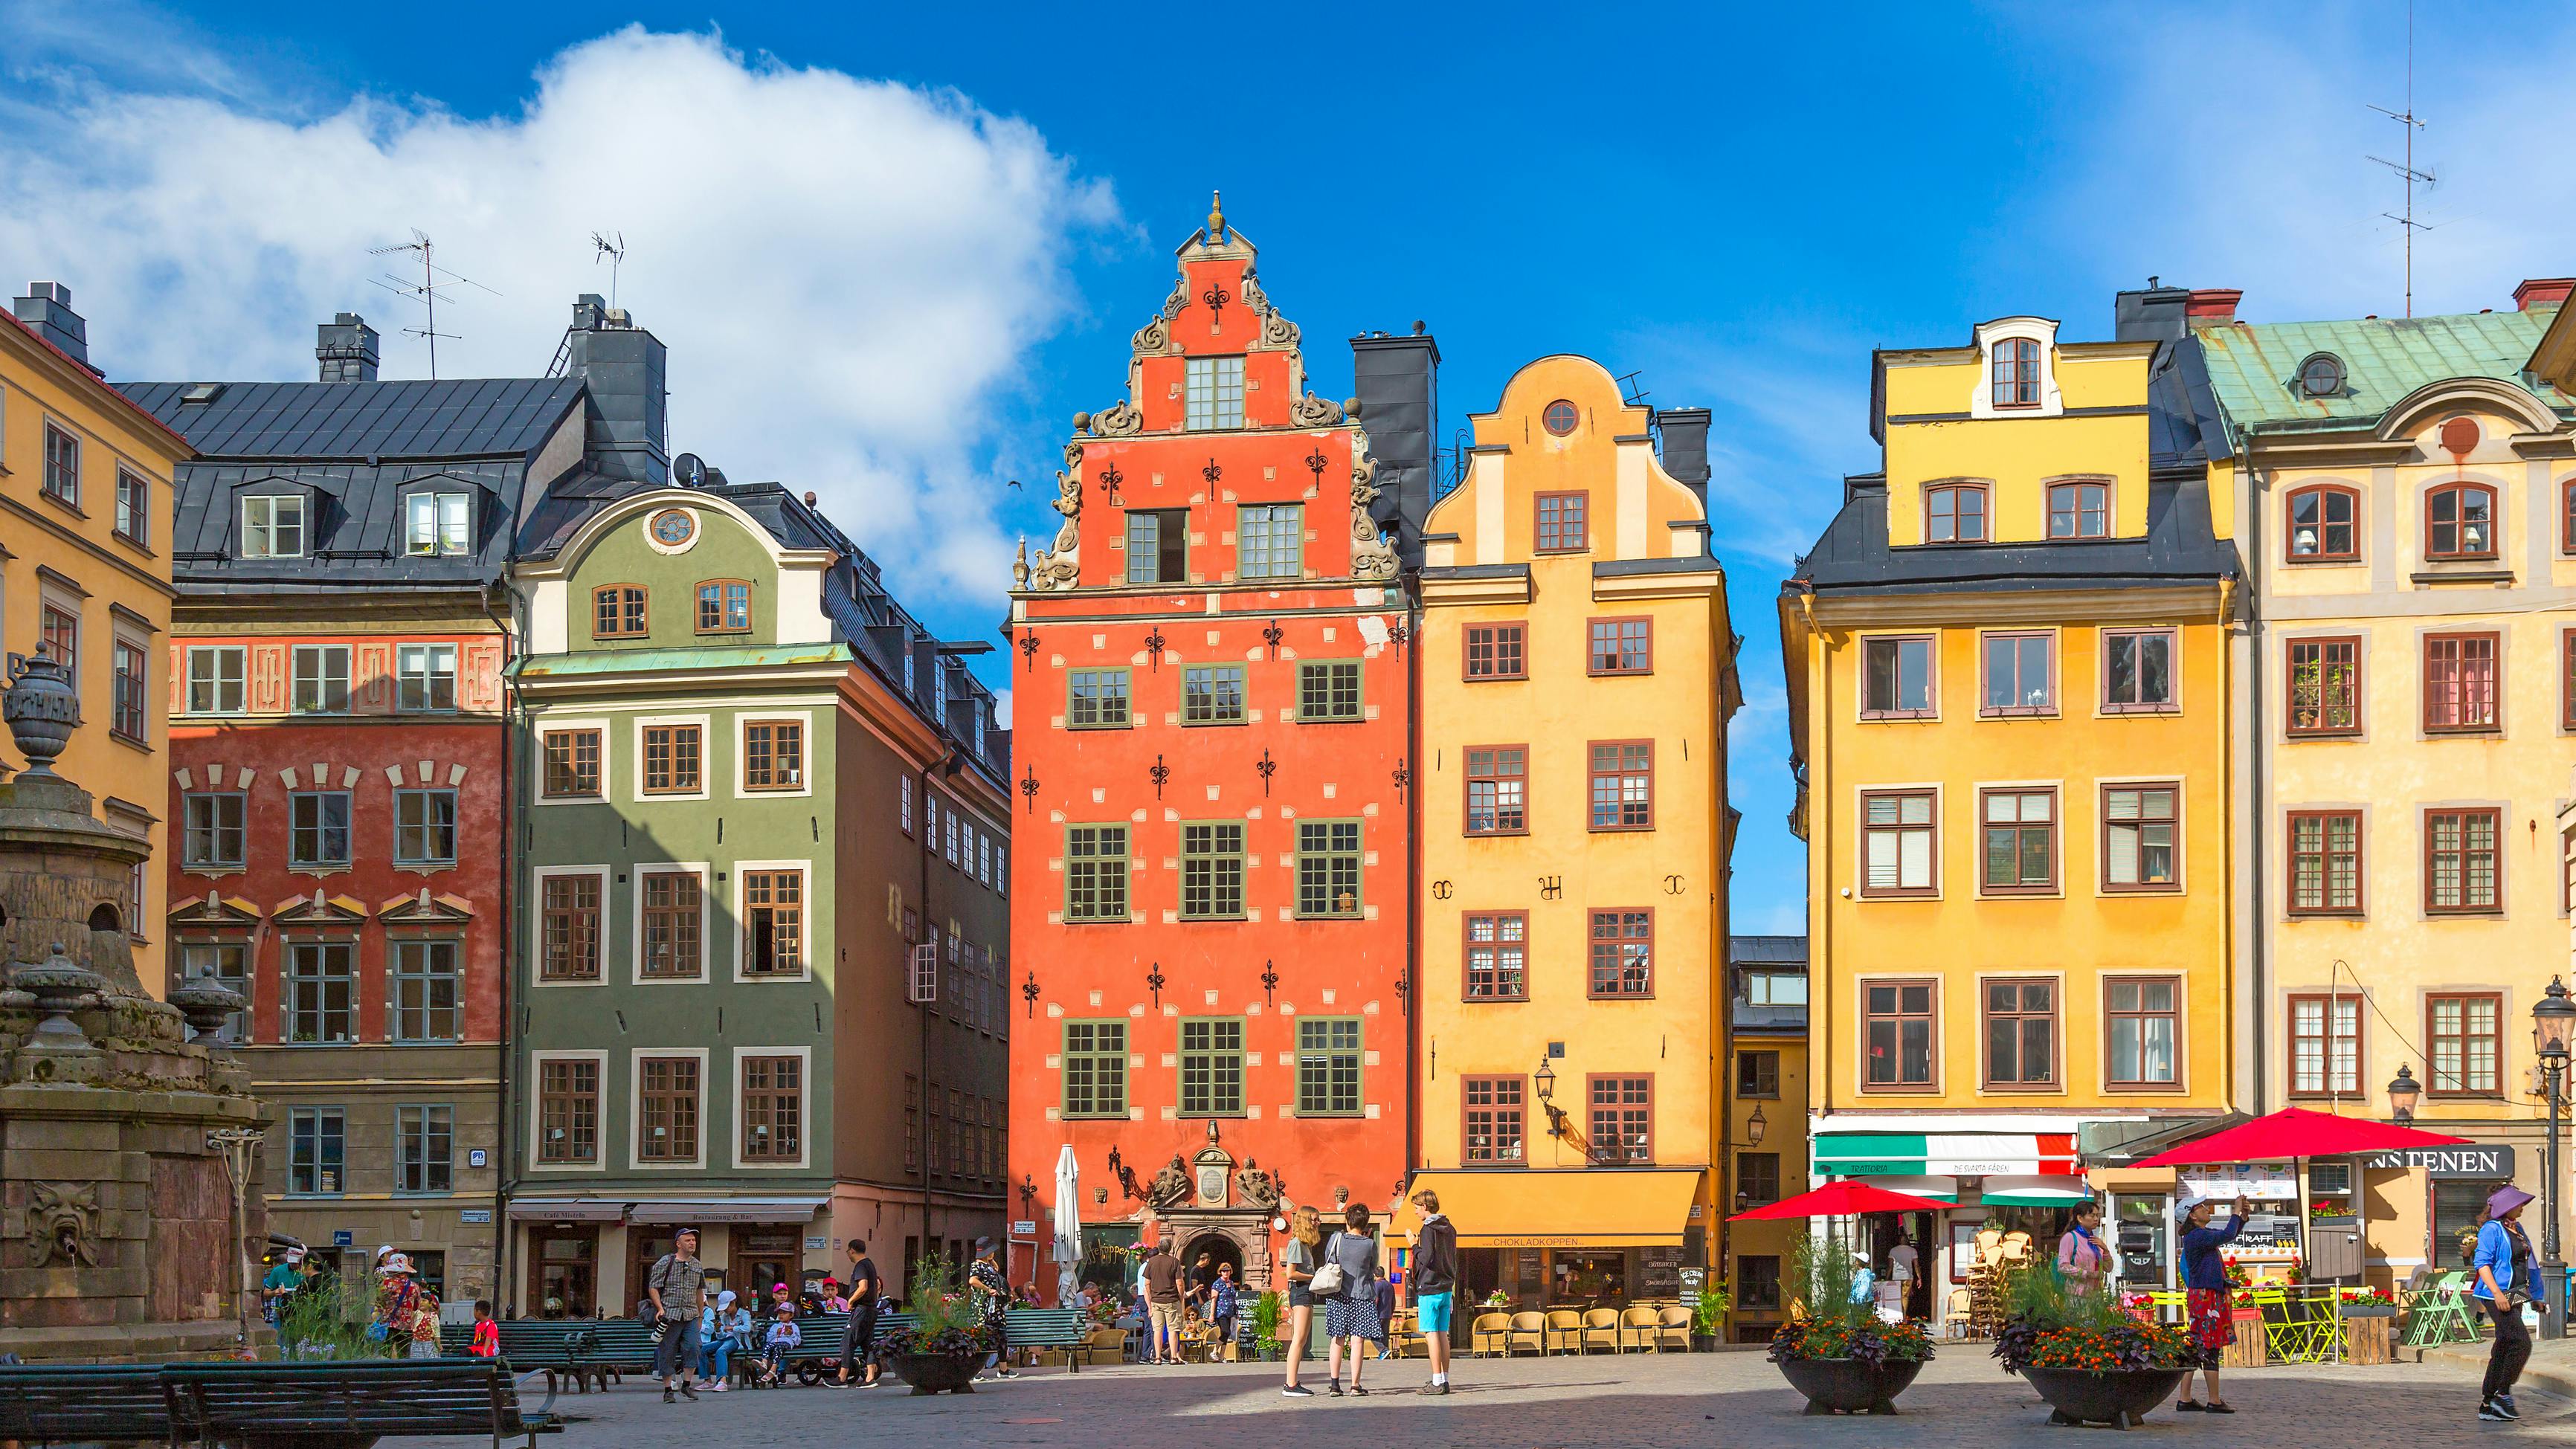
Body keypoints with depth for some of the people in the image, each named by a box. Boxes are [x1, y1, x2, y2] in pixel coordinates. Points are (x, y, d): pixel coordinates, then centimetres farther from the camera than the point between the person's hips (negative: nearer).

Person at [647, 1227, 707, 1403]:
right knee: (667, 1353, -1)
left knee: (693, 1347, -11)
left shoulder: (697, 1266, 14)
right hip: (669, 1314, -4)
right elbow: (653, 1288, -2)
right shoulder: (665, 1263, -2)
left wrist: (700, 1315, 23)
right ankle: (668, 1390, 6)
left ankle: (687, 1385, 0)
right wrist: (660, 1309, -14)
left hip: (691, 1316, 4)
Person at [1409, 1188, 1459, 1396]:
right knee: (1442, 1334, 10)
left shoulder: (1428, 1229, -12)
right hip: (1446, 1288, 8)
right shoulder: (1449, 1228, 13)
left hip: (1430, 1289, -8)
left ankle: (1437, 1382, -10)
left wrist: (1415, 1246, -4)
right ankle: (1444, 1379, 10)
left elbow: (1427, 1259, -18)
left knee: (1431, 1335, -6)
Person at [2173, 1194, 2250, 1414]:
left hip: (2200, 1296, 10)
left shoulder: (2203, 1234, 16)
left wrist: (2244, 1215, 14)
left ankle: (2185, 1399, 10)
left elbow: (2229, 1235, 29)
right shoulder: (2196, 1236, -15)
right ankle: (2215, 1402, -1)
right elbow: (2227, 1236, -24)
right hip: (2206, 1296, -10)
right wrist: (2237, 1212, -11)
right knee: (2210, 1349, -5)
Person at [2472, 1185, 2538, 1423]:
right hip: (2499, 1296, -9)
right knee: (2522, 1343, -16)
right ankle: (2502, 1395, -9)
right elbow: (2482, 1263, -16)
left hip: (2515, 1296, 9)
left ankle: (2487, 1406, 10)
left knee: (2502, 1350, 8)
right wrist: (2497, 1293, -25)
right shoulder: (2492, 1229, -10)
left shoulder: (2516, 1229, 16)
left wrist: (2531, 1294, 22)